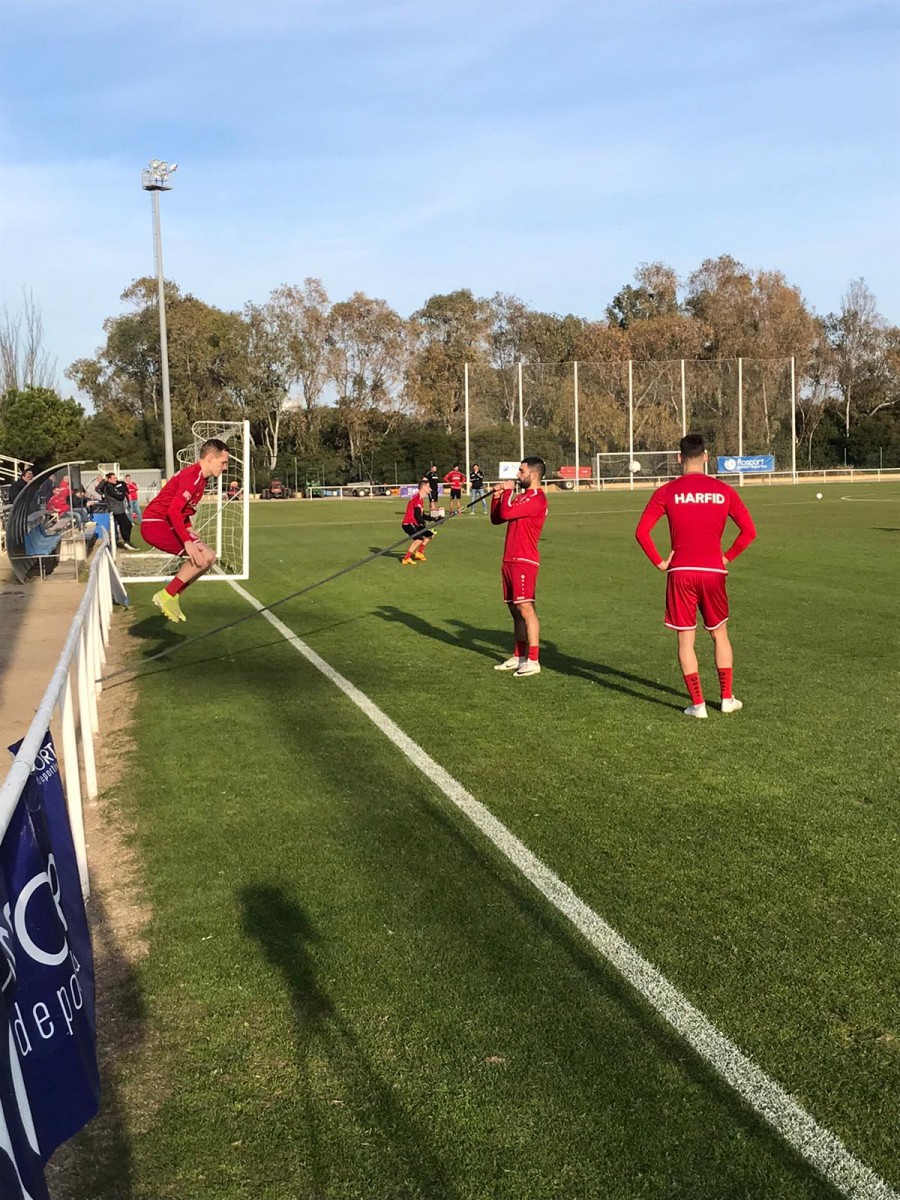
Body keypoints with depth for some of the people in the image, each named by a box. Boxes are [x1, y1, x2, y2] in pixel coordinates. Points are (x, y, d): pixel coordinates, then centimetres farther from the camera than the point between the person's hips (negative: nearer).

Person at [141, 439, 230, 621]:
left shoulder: (201, 478, 14)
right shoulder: (192, 476, -18)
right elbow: (173, 510, -26)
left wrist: (189, 531, 9)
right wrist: (188, 542, -29)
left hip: (168, 525, 10)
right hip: (155, 524, -10)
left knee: (209, 557, 8)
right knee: (203, 556, -20)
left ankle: (172, 596, 12)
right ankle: (167, 596, -10)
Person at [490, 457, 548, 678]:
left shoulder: (537, 499, -12)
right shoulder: (521, 496, 19)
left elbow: (506, 513, -22)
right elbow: (496, 519, 21)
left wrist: (507, 491, -6)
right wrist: (497, 496, 7)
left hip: (524, 561, -9)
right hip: (510, 560, 9)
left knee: (525, 608, -11)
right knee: (515, 610, 12)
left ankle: (533, 661, -9)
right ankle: (519, 656, 19)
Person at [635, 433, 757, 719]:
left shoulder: (667, 492, -3)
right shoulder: (723, 491, 2)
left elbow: (641, 532, -8)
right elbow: (749, 530, 0)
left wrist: (659, 562, 1)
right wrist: (727, 557, 8)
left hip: (680, 573, -1)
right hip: (714, 572, 2)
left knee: (685, 639, 7)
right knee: (719, 634, 18)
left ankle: (697, 704, 7)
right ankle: (727, 698, 21)